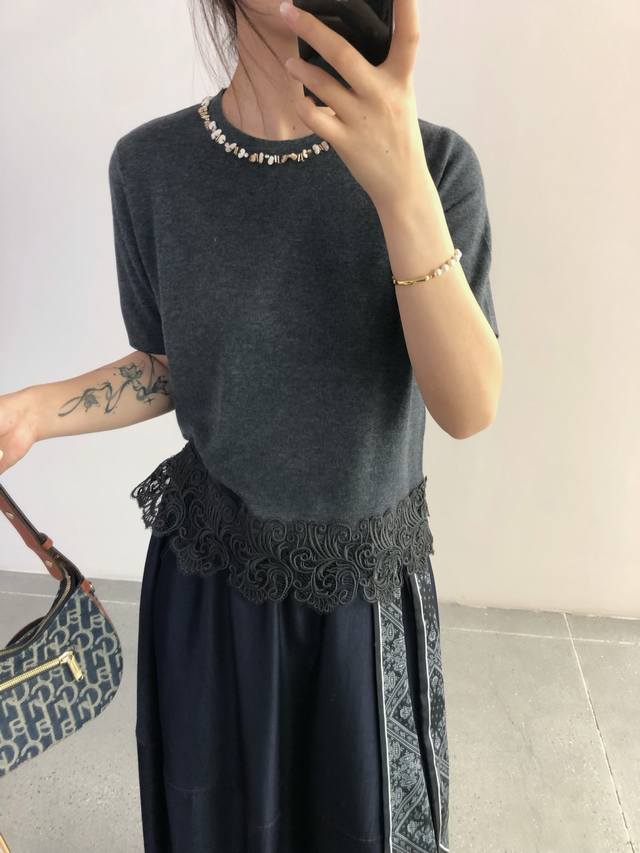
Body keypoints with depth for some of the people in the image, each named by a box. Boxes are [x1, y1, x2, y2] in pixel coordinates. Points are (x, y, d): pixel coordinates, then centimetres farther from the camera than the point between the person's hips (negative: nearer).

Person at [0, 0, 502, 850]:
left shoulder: (437, 162, -14)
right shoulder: (152, 163, -9)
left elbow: (471, 409, -22)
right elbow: (166, 369, 1)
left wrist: (404, 190, -34)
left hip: (369, 575, 0)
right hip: (213, 565, 1)